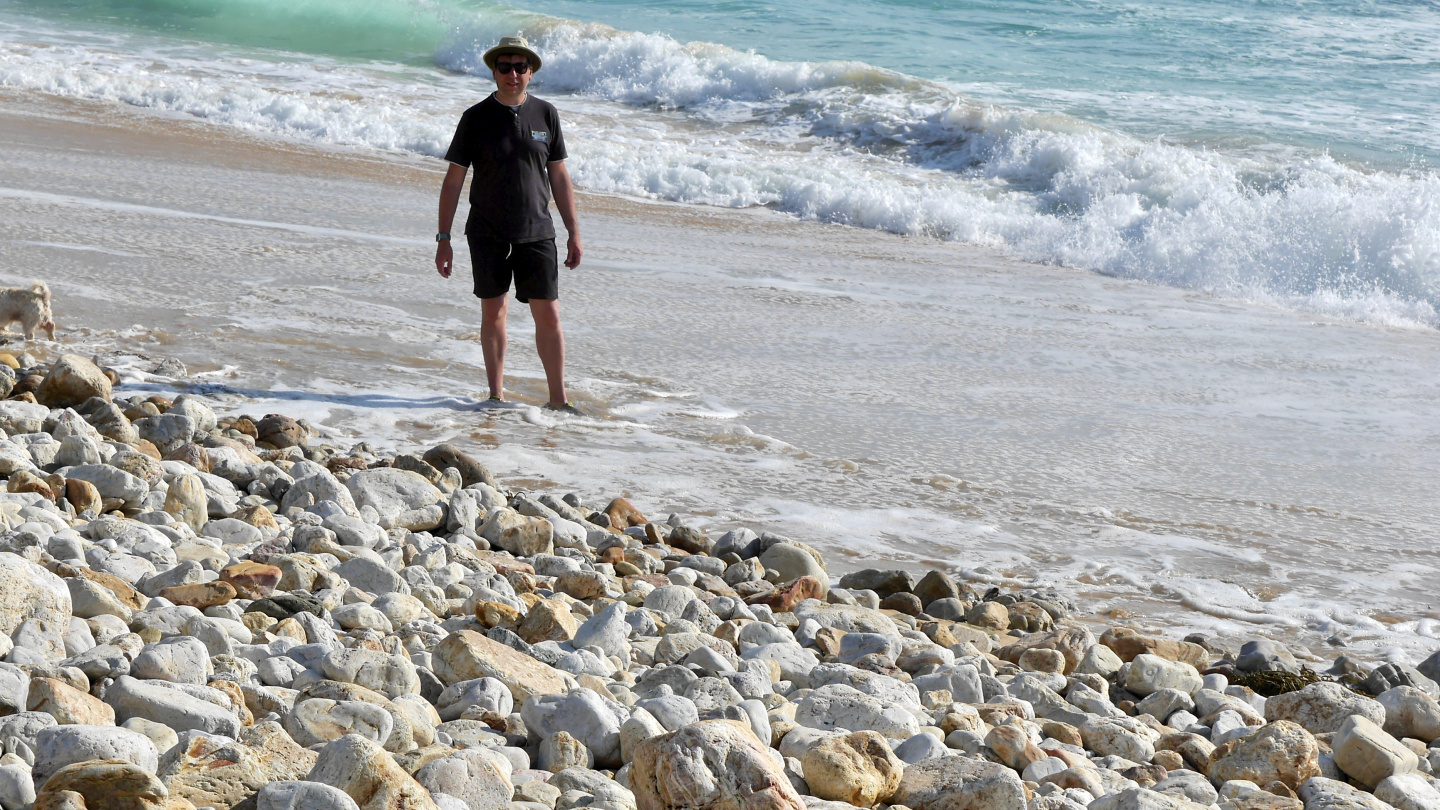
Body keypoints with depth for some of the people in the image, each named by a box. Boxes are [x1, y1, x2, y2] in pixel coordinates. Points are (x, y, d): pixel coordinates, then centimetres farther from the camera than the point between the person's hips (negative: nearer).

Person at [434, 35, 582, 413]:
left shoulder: (545, 114, 3)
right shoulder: (476, 118, -3)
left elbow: (559, 176, 9)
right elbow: (453, 180, -1)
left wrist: (574, 233, 6)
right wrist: (443, 238, -4)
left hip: (536, 233, 1)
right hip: (487, 235, -1)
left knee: (549, 315, -3)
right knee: (493, 312, 7)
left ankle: (557, 400, 5)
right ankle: (496, 395, 19)